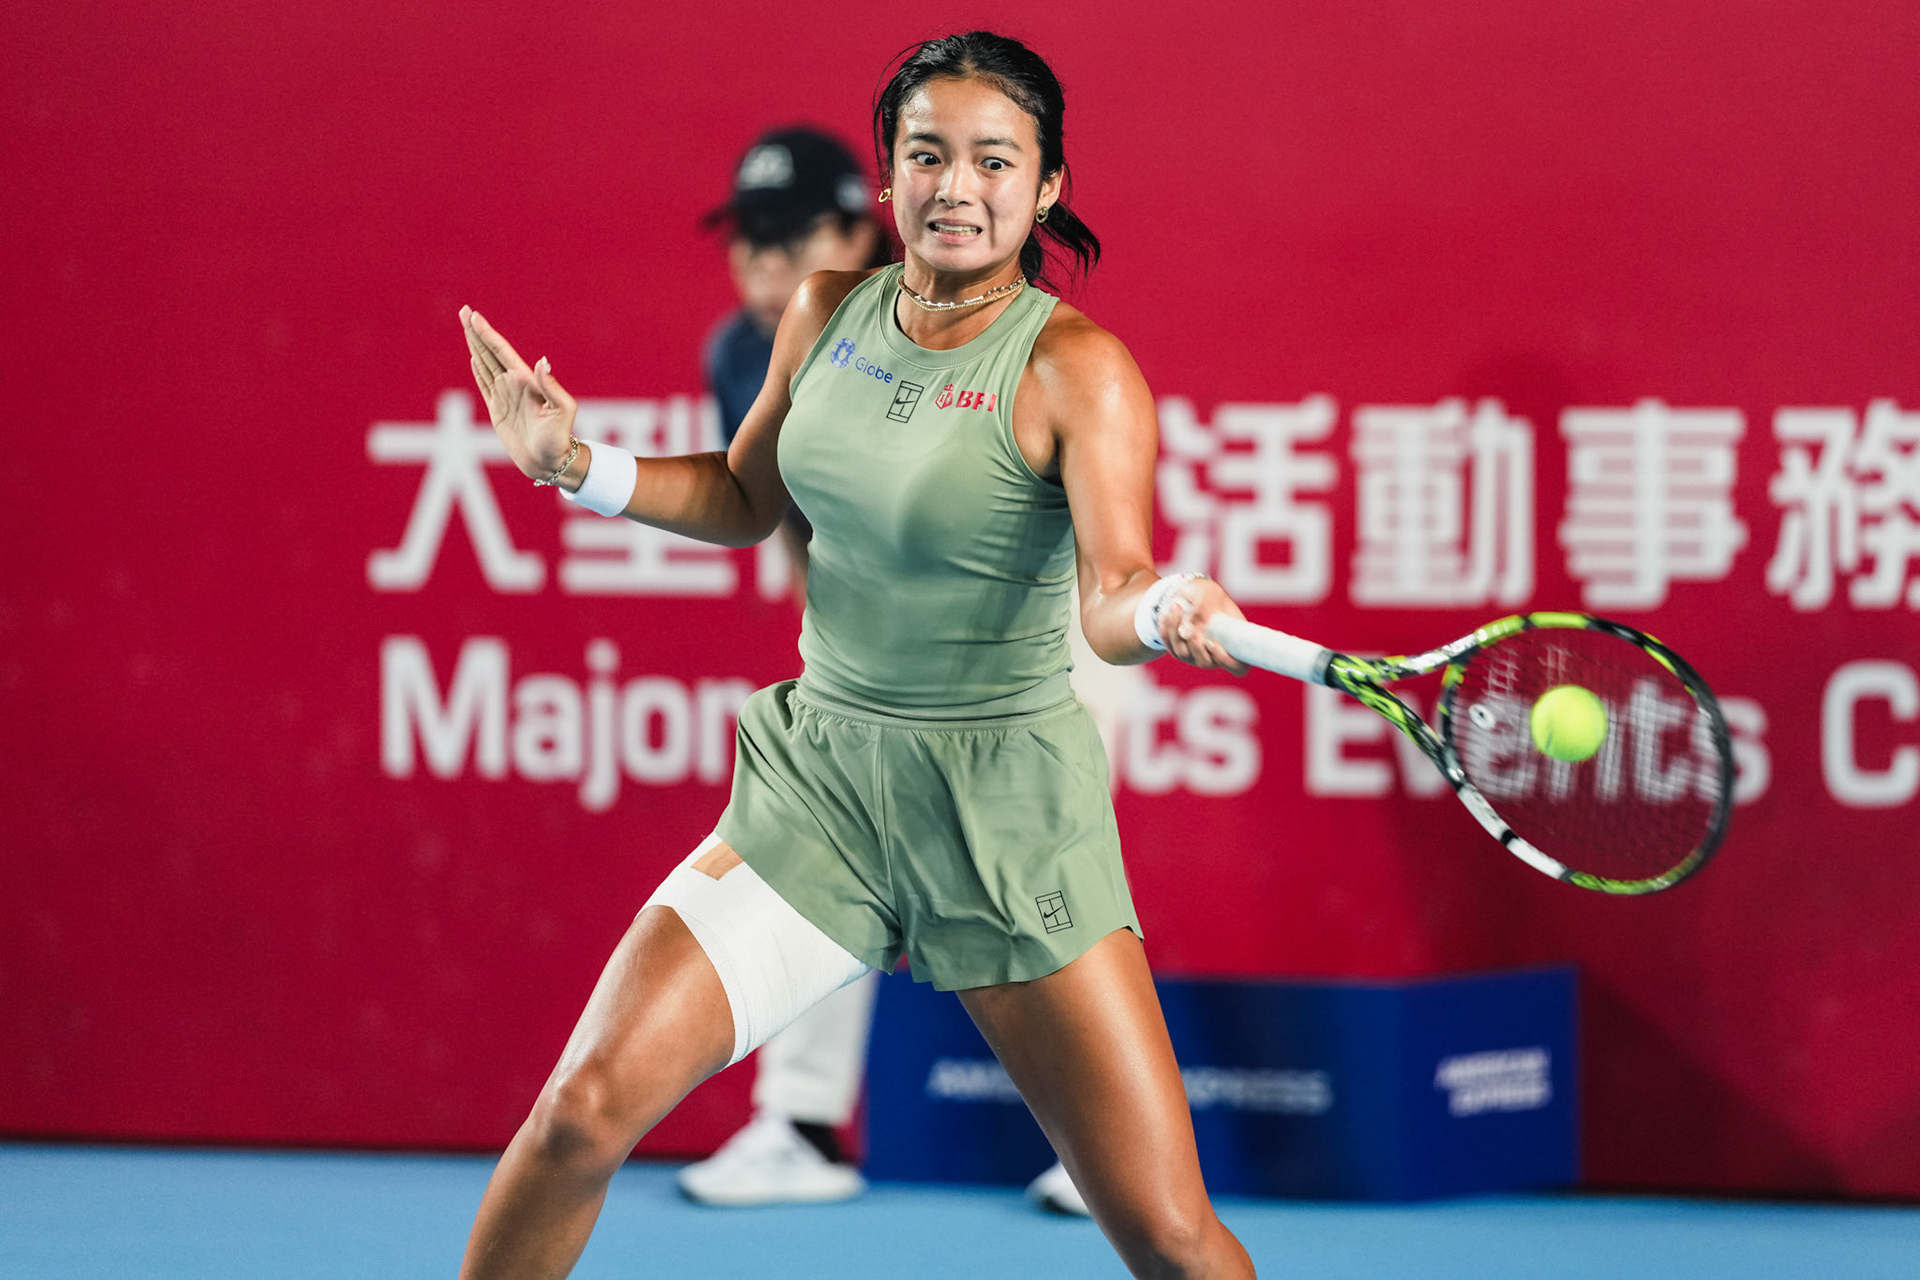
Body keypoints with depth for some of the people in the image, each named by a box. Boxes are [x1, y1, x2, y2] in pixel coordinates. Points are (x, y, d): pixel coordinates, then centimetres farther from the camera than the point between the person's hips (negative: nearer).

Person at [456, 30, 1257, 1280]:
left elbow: (1113, 593, -26)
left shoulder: (1074, 368, -13)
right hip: (819, 774, 4)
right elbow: (745, 498, 19)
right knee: (585, 1108, -9)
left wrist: (1168, 613, -49)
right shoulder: (830, 313, 3)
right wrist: (574, 463, 5)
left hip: (1004, 812, -4)